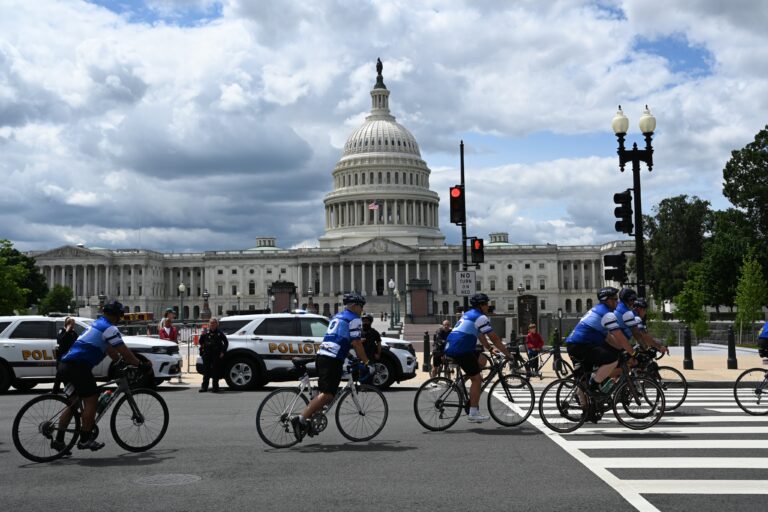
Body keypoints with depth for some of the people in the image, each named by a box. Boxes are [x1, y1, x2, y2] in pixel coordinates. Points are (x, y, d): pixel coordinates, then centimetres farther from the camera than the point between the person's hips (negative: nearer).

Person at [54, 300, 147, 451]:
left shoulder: (97, 324, 24)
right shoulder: (109, 328, -7)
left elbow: (110, 350, 30)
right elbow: (124, 351, -9)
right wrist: (140, 364, 2)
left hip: (66, 365, 10)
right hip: (78, 366, -10)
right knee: (91, 400, -2)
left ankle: (58, 440, 19)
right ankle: (85, 439, 1)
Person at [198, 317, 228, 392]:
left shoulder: (220, 333, 2)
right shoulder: (206, 333, 8)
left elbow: (226, 342, 5)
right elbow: (201, 342, 13)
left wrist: (223, 352, 0)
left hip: (216, 355, -2)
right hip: (207, 355, 2)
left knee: (216, 371, 0)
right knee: (206, 370, 4)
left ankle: (215, 387, 8)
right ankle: (204, 387, 10)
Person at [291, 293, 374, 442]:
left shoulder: (337, 316, 26)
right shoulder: (354, 319, 0)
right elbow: (356, 344, -7)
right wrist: (367, 363, -3)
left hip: (321, 355, 9)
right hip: (333, 359, -9)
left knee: (323, 392, 16)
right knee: (328, 394, -11)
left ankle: (309, 420, 10)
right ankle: (301, 419, -18)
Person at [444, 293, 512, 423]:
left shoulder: (468, 314, 24)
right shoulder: (480, 317, -5)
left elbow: (481, 336, 31)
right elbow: (494, 338, -6)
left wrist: (490, 349, 33)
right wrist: (508, 354, 0)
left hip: (450, 348, 9)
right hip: (461, 350, -9)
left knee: (482, 359, 20)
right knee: (476, 379, -3)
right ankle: (473, 413, -4)